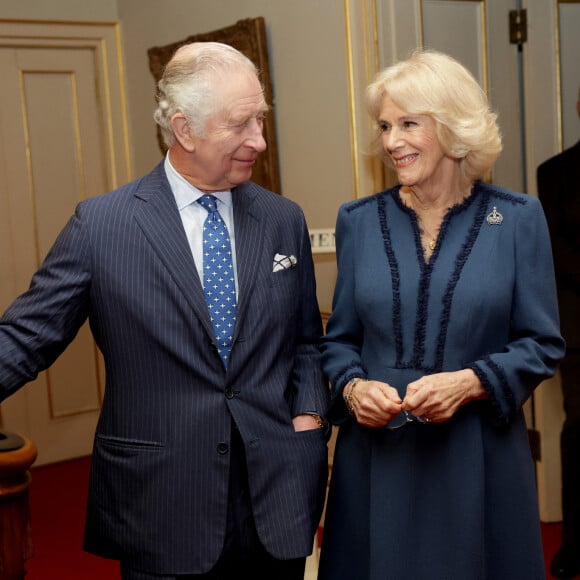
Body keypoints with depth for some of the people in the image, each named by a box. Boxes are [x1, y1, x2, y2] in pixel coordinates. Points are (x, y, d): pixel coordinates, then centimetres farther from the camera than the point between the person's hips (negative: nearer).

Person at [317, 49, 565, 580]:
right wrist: (352, 387, -10)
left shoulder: (517, 218, -2)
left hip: (478, 456, -1)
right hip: (377, 457, 2)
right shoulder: (359, 221, 4)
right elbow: (340, 339, 10)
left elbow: (542, 344, -1)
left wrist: (469, 382, -16)